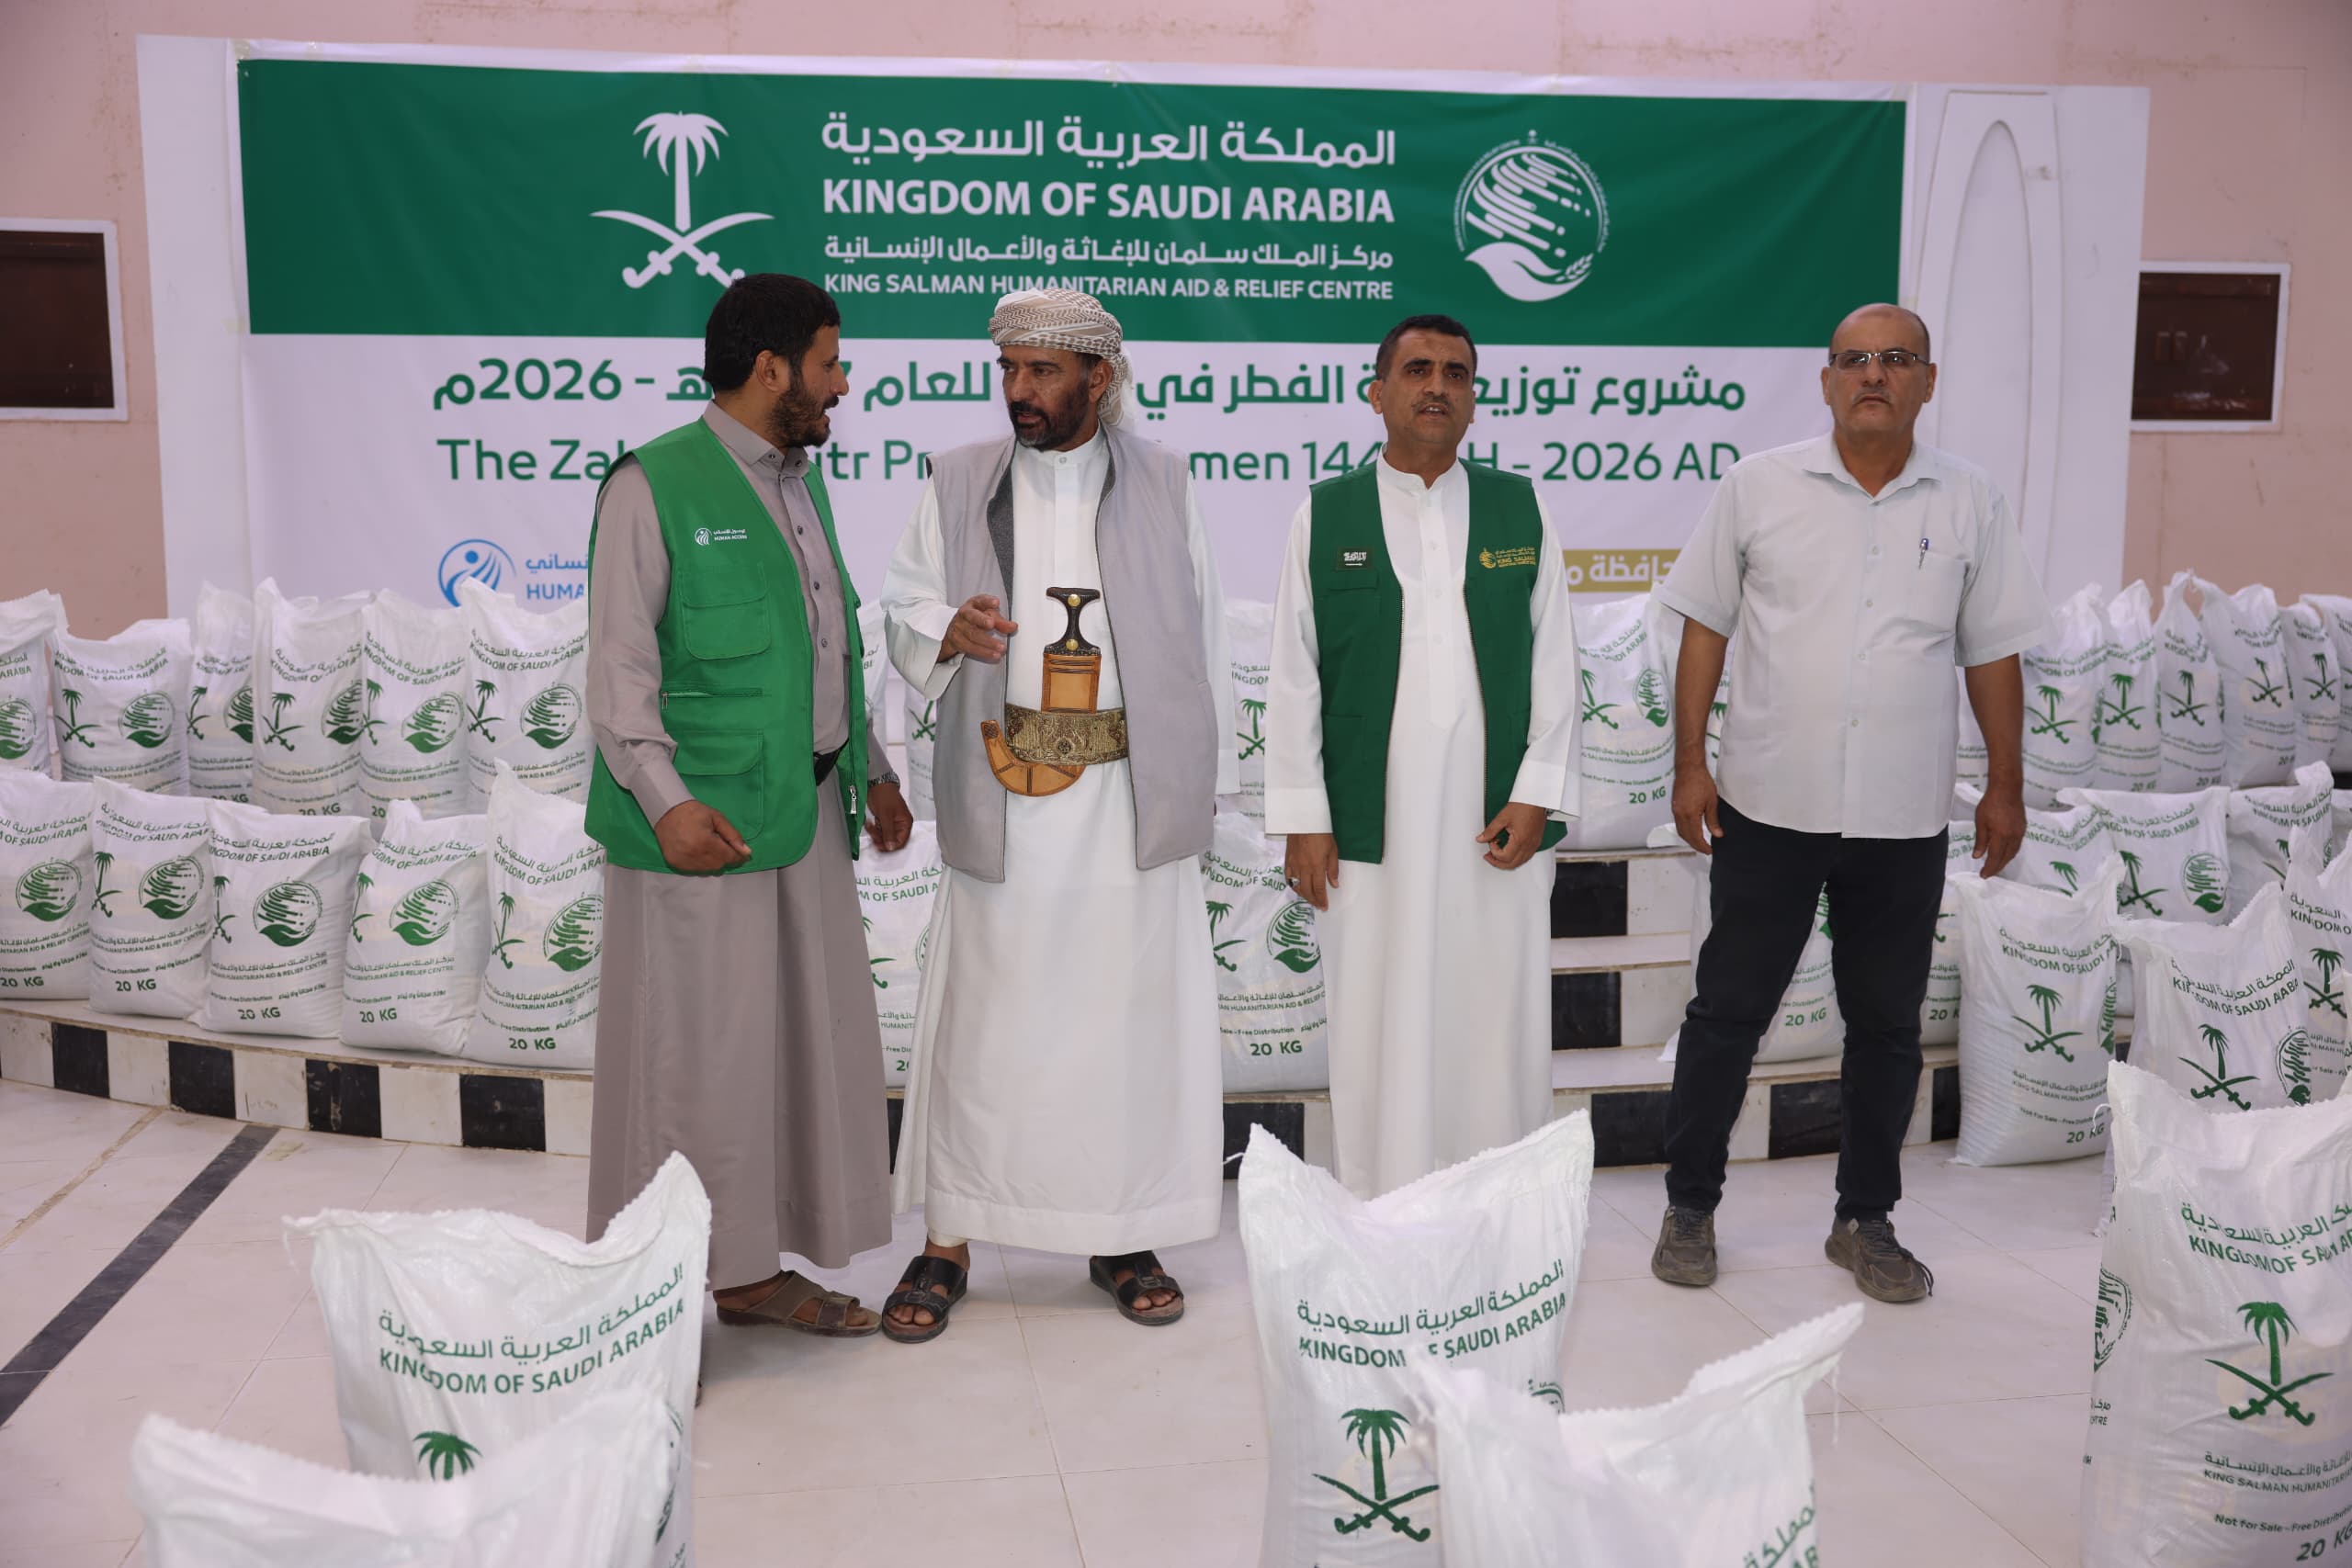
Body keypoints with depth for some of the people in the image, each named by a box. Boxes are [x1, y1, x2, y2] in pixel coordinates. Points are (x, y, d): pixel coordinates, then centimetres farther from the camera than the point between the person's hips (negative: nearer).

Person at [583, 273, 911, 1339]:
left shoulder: (800, 481, 15)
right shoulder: (655, 485, -9)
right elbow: (619, 664, -12)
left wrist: (872, 770, 19)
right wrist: (668, 801, -22)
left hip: (808, 810, 8)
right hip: (703, 827, -8)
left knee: (805, 1040, 13)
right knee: (690, 1059, -2)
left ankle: (754, 1270, 28)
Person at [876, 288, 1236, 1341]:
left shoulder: (1163, 485, 8)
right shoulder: (957, 483, 8)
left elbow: (1199, 632, 9)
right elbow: (905, 606, 9)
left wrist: (1206, 775, 4)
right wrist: (948, 631, -15)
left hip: (1130, 801, 0)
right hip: (1002, 802, 0)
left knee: (1127, 1016, 6)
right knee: (981, 1018, 2)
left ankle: (1122, 1237, 21)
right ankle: (948, 1241, 15)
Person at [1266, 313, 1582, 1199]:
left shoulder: (1520, 510, 9)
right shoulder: (1326, 515, 5)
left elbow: (1554, 662, 7)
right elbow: (1293, 677, 3)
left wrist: (1537, 794, -2)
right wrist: (1303, 819, -2)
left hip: (1497, 829, 1)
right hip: (1369, 830, -1)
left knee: (1499, 1030, 6)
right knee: (1379, 1037, 5)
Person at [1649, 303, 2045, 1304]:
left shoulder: (1969, 502, 4)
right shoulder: (1758, 486, 0)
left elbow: (1994, 654, 8)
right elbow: (1705, 628, 2)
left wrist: (2006, 786, 6)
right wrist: (1690, 762, -2)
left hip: (1904, 818, 2)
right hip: (1770, 806, -1)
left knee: (1887, 1025, 11)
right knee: (1727, 1013, 6)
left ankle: (1866, 1220, 27)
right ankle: (1690, 1205, 21)